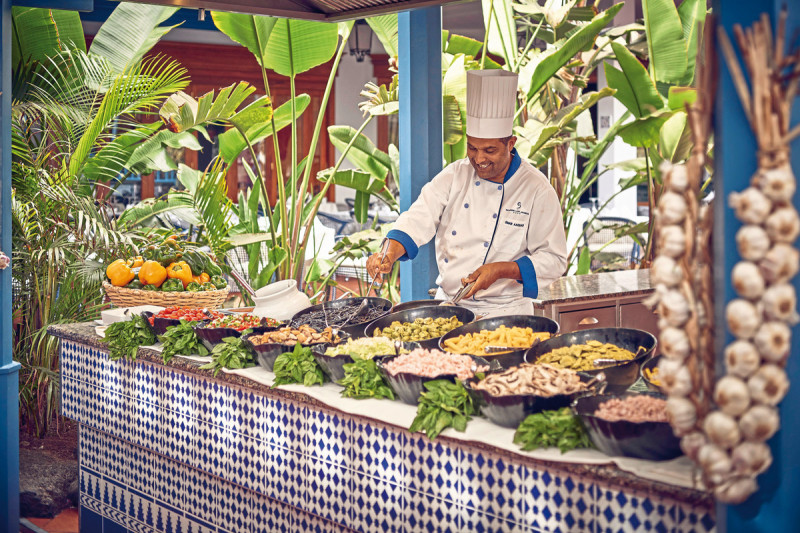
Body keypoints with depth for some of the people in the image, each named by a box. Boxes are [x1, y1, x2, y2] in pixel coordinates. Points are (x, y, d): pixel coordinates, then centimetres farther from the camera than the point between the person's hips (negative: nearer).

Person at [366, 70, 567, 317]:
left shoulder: (537, 190, -6)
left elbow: (553, 260, -5)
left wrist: (502, 270, -19)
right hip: (447, 304, 4)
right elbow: (419, 219, -5)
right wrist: (389, 255, -25)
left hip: (503, 314, -3)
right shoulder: (454, 176, 5)